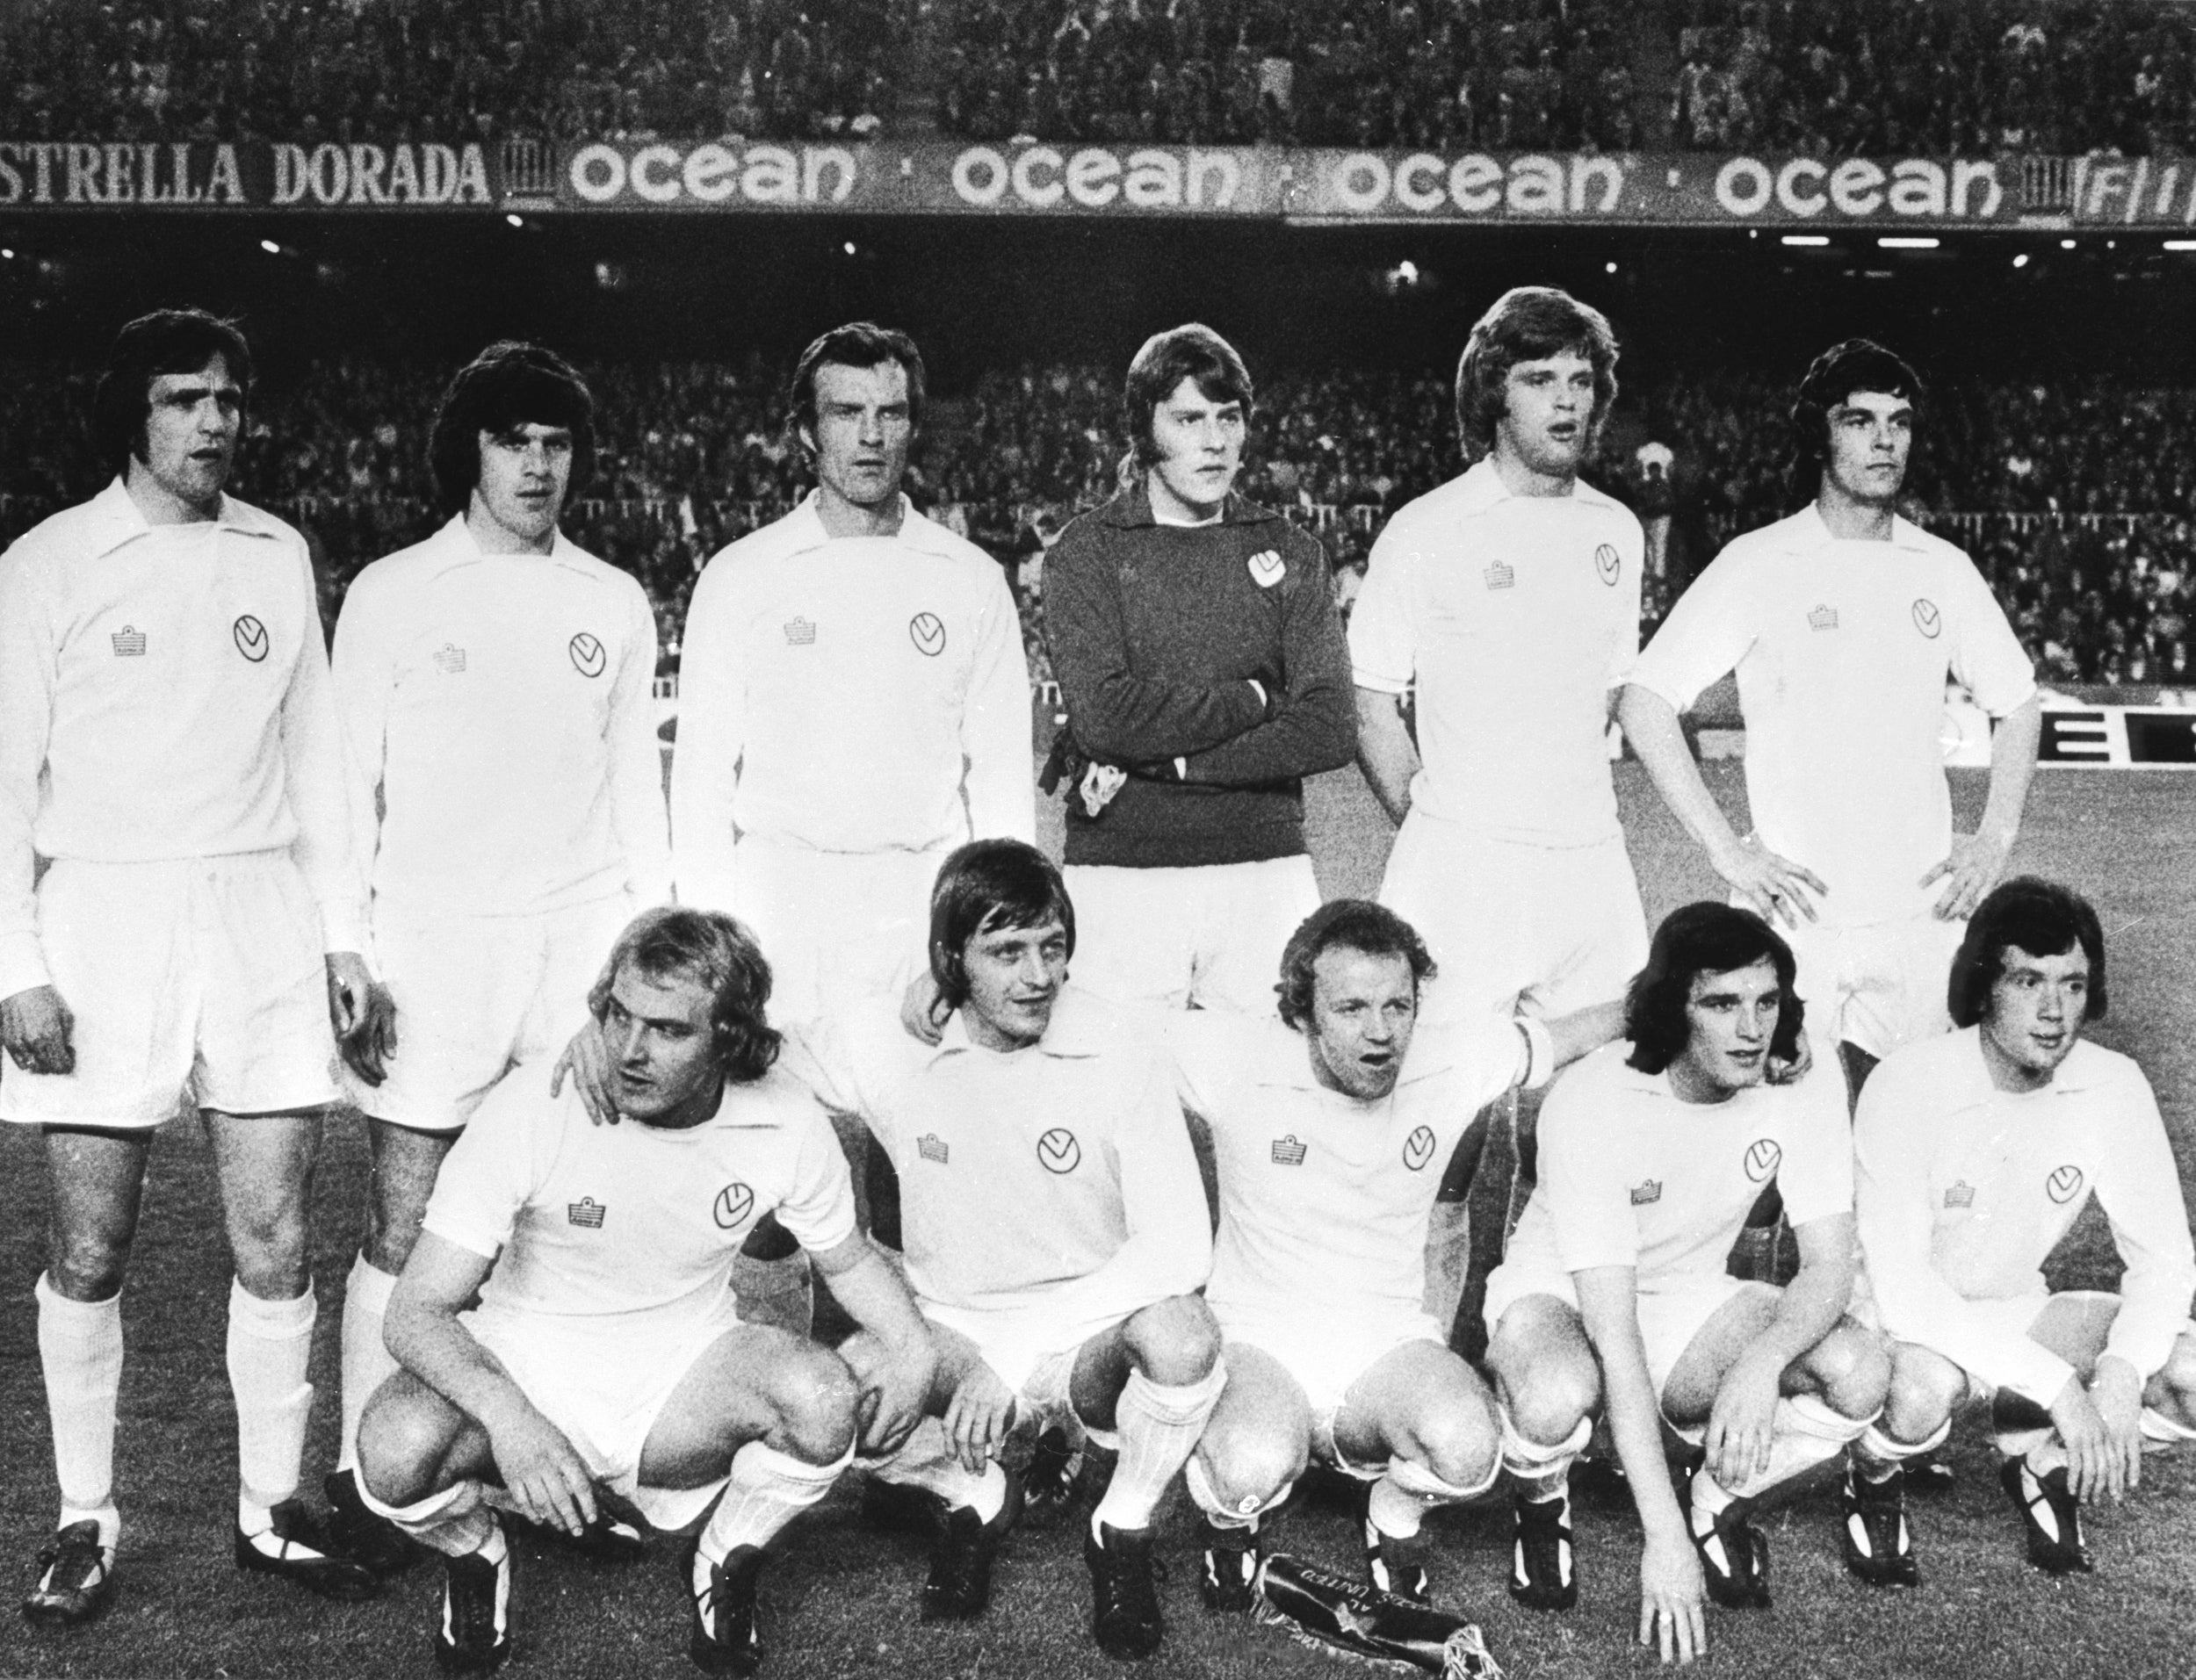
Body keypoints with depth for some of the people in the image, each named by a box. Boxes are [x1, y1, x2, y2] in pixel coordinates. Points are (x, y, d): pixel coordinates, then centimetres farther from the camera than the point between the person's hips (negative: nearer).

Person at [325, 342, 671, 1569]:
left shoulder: (614, 602, 11)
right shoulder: (392, 595, 3)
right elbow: (346, 787, 3)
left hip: (585, 935, 3)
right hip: (436, 941, -2)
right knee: (406, 1226, -2)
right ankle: (364, 1472, 10)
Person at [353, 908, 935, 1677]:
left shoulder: (784, 1119, -14)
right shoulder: (531, 1106, -23)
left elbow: (848, 1257, 7)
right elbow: (417, 1310, -22)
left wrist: (914, 1347, -14)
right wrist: (508, 1416, -41)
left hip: (678, 1382, 2)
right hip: (526, 1364, -1)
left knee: (825, 1400, -28)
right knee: (397, 1454, -32)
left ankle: (723, 1562, 5)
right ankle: (477, 1555, 6)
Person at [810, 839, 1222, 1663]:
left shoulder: (1119, 1053, -14)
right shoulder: (882, 1045, -9)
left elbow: (1179, 1246, -19)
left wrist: (1013, 1364, -26)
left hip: (1089, 1328, -1)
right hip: (951, 1331, 1)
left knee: (1181, 1335, -35)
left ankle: (1122, 1533, -2)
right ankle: (969, 1495, 6)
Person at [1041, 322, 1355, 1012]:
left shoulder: (1290, 552, 10)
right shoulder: (1087, 552, 3)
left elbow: (1329, 729, -1)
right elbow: (1103, 715, -12)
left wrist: (1169, 760, -9)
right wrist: (1252, 699, -6)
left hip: (1266, 865, 2)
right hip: (1122, 871, -2)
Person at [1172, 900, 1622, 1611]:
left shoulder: (1453, 1065, -5)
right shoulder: (1239, 1060, -13)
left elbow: (1582, 1029, 10)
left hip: (1392, 1342, 2)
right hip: (1259, 1344, -2)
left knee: (1467, 1448, -31)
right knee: (1253, 1466, -36)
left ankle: (1396, 1510, 7)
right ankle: (1230, 1514, 5)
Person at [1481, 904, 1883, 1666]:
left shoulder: (1801, 1089, -15)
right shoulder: (1591, 1104, -29)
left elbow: (1830, 1263, -15)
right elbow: (1613, 1335, -32)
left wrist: (1764, 1358, -40)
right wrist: (1663, 1538, -35)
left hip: (1689, 1302, 4)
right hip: (1558, 1295, -4)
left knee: (1861, 1371, -23)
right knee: (1556, 1398, -39)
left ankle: (1721, 1500, 6)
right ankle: (1543, 1507, -1)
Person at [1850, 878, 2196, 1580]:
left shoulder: (2113, 1087, -14)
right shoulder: (1908, 1087, -27)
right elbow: (1901, 1290, -30)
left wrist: (2121, 1373, -28)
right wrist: (2058, 1386, -33)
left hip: (2014, 1314, 4)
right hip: (1900, 1319, -4)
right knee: (1924, 1388, -38)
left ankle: (2040, 1456, 10)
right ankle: (1875, 1483, -2)